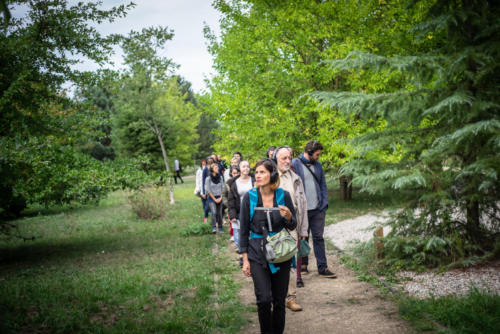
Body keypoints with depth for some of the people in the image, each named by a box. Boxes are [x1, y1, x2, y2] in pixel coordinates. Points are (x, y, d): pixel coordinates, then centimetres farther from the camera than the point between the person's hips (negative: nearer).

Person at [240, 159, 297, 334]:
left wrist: (288, 216, -16)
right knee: (264, 299, -10)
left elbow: (293, 226, 7)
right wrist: (245, 259, -1)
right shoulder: (249, 197, -6)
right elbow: (243, 230, 1)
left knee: (279, 300, 6)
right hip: (258, 253, -1)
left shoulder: (284, 195, -3)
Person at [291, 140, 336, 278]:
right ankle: (303, 264, 24)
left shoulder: (318, 165, 10)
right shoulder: (295, 164, -6)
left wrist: (325, 203, 3)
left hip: (318, 210, 4)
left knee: (318, 238, 6)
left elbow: (323, 185, 15)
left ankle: (323, 268, 9)